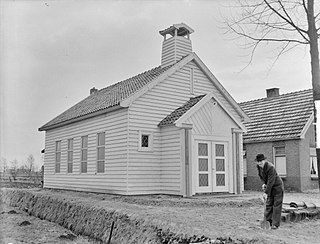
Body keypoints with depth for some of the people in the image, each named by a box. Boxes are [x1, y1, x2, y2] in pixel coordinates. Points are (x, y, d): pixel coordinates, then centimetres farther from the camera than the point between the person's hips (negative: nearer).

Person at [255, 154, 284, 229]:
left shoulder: (270, 167, -30)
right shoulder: (258, 166, -6)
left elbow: (271, 181, -30)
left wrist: (266, 192, -30)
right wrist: (264, 183, 0)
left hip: (277, 187, -7)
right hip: (269, 187, 7)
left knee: (277, 205, -5)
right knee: (268, 204, 6)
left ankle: (275, 224, -1)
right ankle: (268, 221, 9)